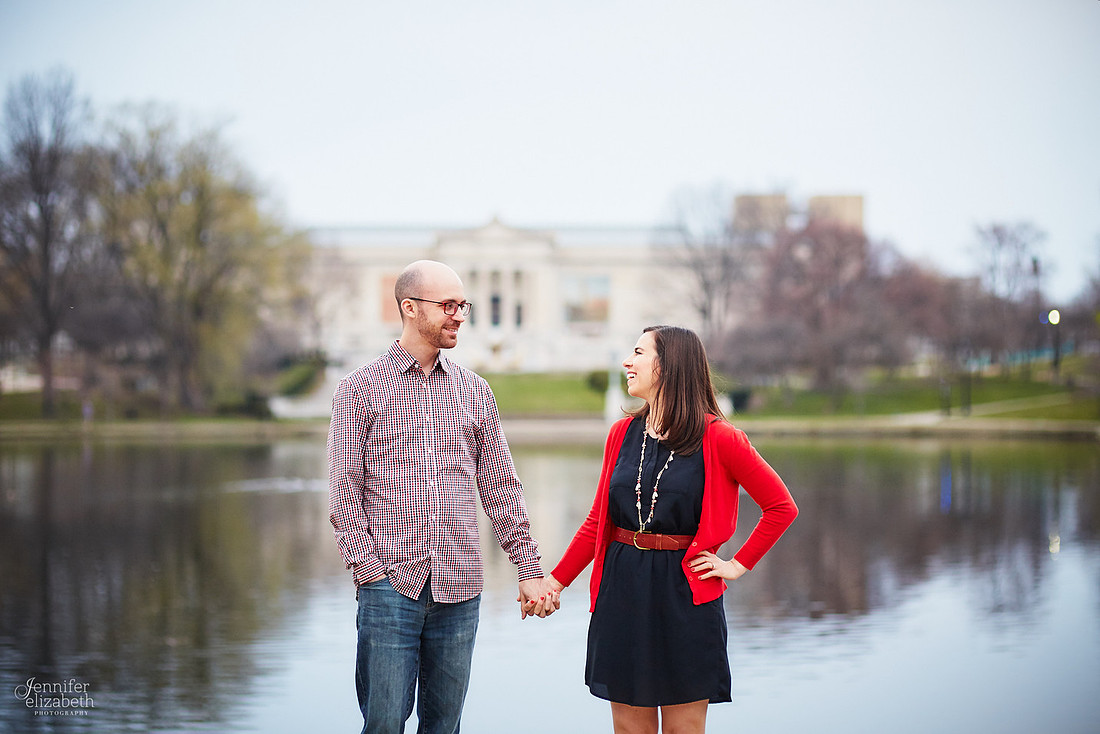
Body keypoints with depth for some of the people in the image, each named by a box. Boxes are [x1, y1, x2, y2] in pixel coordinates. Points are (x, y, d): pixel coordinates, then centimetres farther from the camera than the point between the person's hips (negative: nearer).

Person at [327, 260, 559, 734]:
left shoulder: (474, 391, 13)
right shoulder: (359, 390, 2)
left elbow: (501, 488, 14)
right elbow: (344, 492, -2)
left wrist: (529, 570, 8)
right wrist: (369, 568, -11)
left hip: (460, 587, 3)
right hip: (390, 585, -3)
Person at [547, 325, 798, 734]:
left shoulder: (717, 438, -7)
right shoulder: (623, 433, 7)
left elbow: (782, 507, -2)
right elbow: (598, 520, 12)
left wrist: (738, 565, -4)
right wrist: (555, 580, 7)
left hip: (686, 593, -4)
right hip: (621, 591, 4)